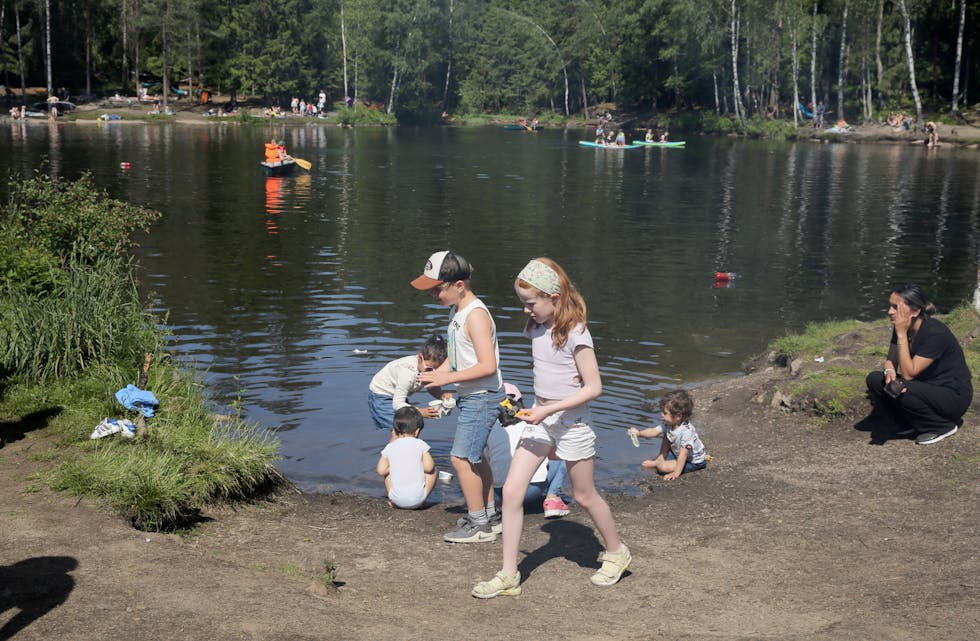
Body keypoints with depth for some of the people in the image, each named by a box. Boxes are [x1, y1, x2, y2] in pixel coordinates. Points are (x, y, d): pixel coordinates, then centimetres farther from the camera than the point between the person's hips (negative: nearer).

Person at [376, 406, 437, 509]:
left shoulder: (390, 447, 4)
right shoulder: (420, 444, -2)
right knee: (432, 470, 20)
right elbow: (428, 467, -6)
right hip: (417, 498, -2)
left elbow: (380, 471, 1)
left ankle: (392, 501, 19)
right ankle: (421, 502, 15)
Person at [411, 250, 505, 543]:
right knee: (474, 457, 18)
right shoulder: (458, 311, 9)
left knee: (462, 458, -7)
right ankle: (490, 516, 31)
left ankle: (479, 525, 4)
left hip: (482, 397, -10)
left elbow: (487, 366, -27)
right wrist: (437, 374, 1)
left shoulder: (476, 315, -21)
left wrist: (447, 377, -24)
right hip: (471, 397, 10)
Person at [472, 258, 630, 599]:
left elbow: (594, 387, -19)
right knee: (511, 491, -3)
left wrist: (549, 410, -23)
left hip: (571, 422, -7)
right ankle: (508, 576, 3)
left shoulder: (575, 333, -19)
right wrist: (538, 409, 12)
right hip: (541, 419, 7)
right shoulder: (536, 328, 3)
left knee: (584, 496, 10)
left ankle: (616, 551, 37)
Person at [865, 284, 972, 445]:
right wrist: (889, 371, -23)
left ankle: (943, 426, -7)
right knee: (874, 380, -10)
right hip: (926, 387, 7)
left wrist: (901, 334, -30)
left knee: (903, 392, -32)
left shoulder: (935, 333, -28)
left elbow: (909, 373, -28)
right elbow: (891, 361, 2)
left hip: (955, 395, -7)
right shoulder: (901, 327, -5)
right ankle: (905, 425, 5)